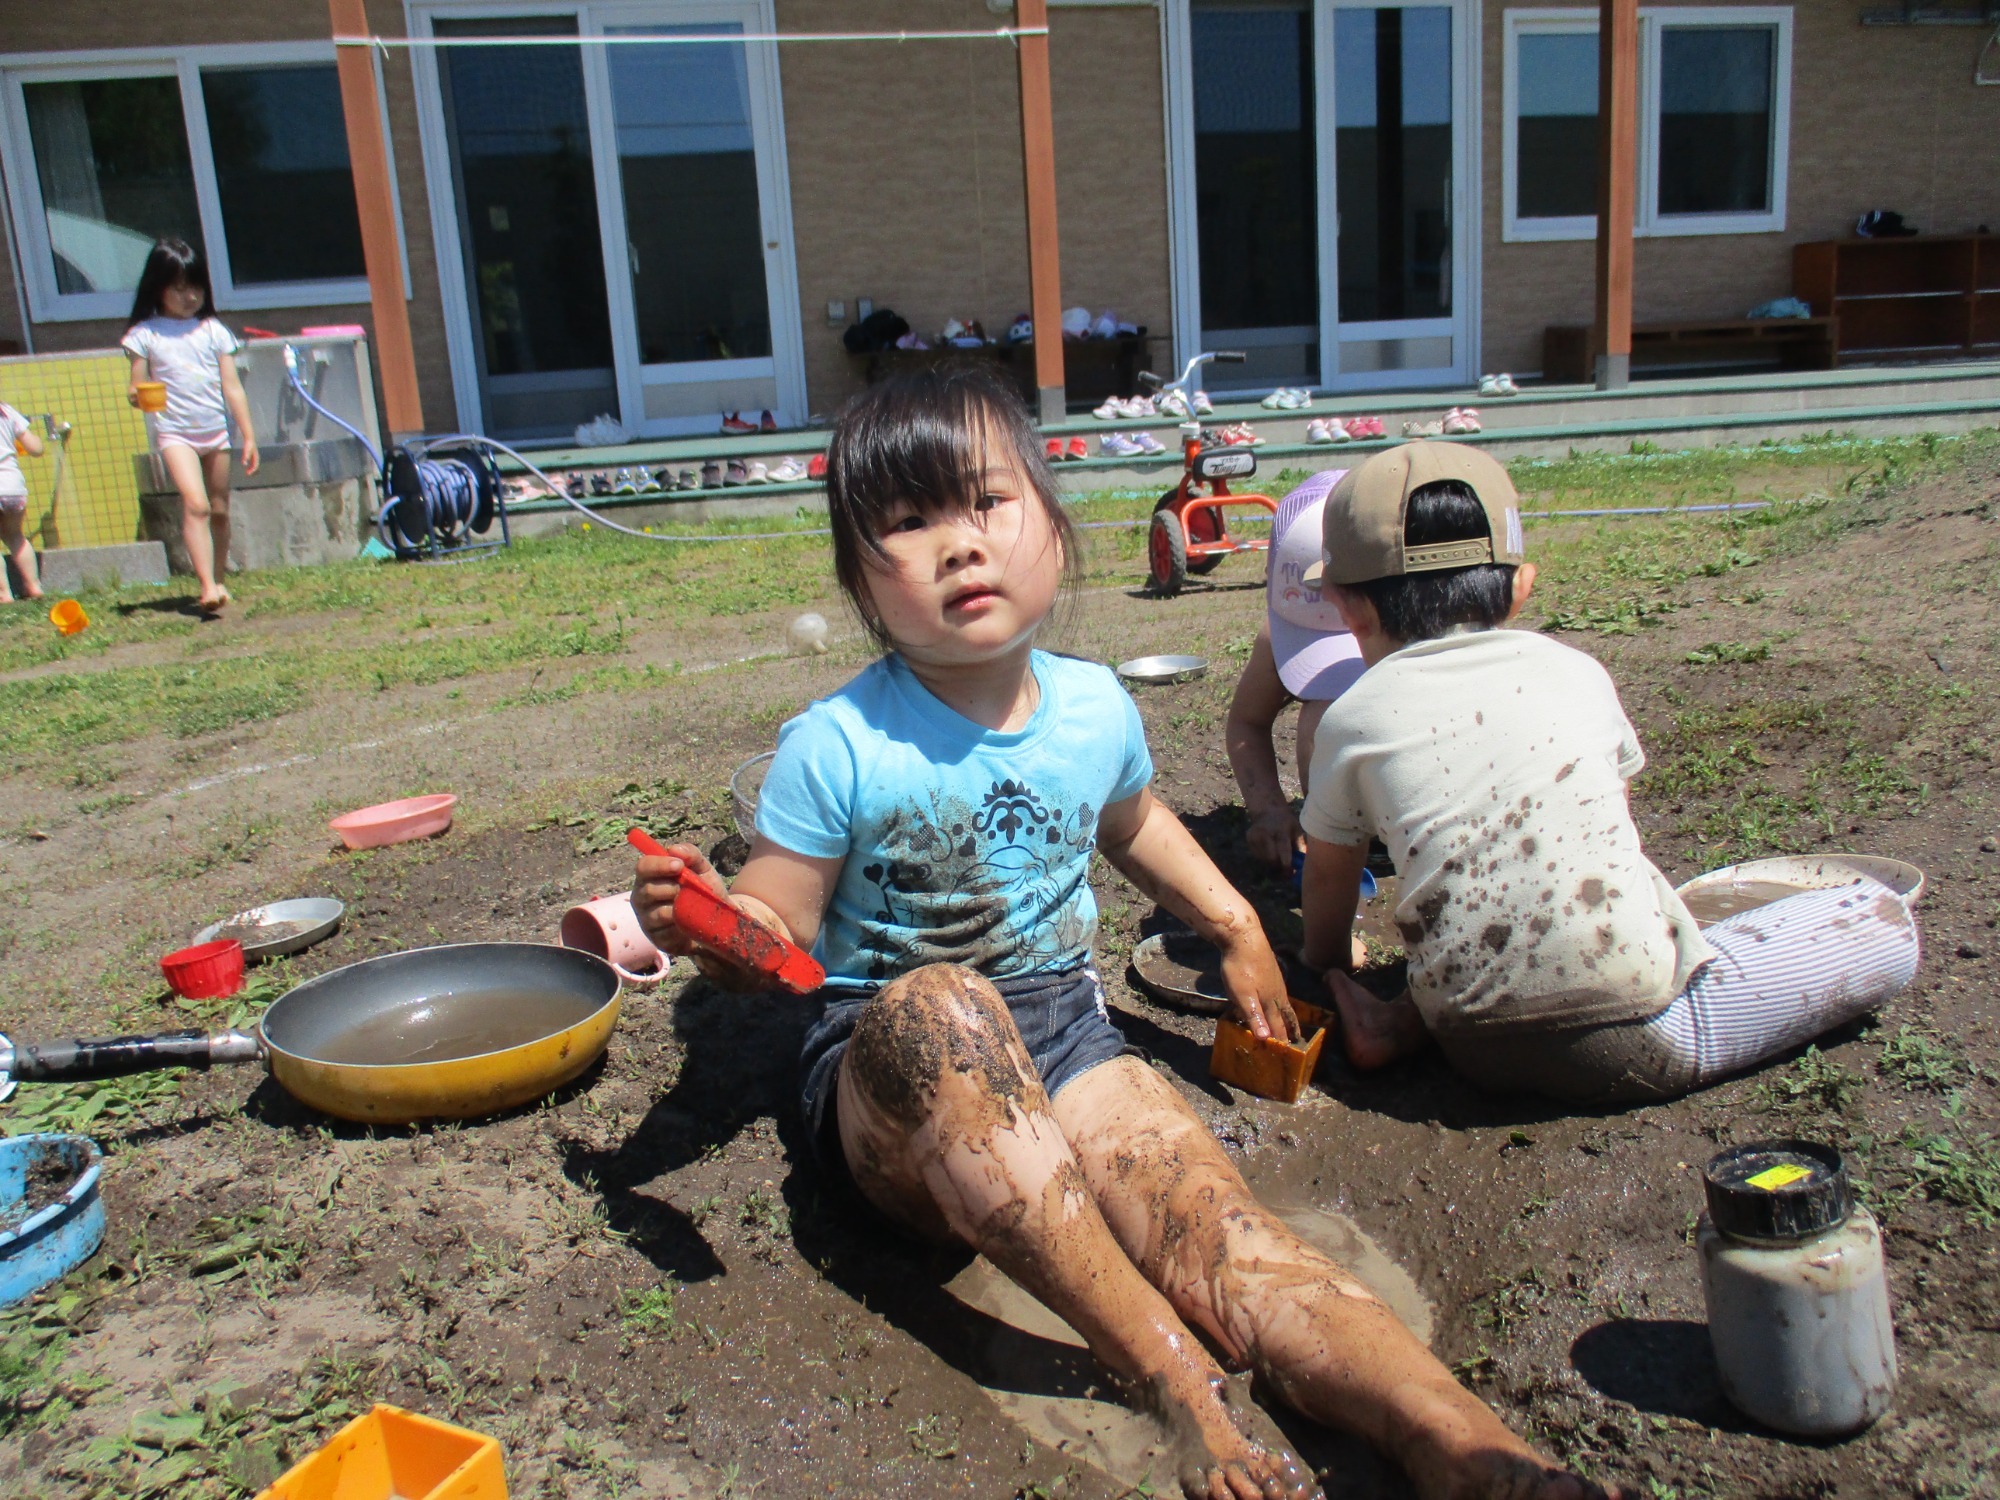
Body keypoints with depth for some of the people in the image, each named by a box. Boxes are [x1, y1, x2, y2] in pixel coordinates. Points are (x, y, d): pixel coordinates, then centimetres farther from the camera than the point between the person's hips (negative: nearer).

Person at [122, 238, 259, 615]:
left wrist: (248, 435, 4)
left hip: (216, 431, 3)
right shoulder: (146, 334, 0)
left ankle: (217, 582, 20)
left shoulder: (213, 330, 7)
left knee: (219, 510, 8)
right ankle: (207, 586, -23)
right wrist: (136, 395, -23)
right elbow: (138, 387, 1)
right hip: (175, 432, -3)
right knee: (195, 504, -19)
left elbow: (232, 387, 6)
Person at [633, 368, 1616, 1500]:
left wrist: (1236, 924, 24)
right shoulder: (837, 746, -10)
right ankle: (1173, 1369, -38)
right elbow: (779, 932, -6)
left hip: (1065, 1040, 4)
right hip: (887, 1071, -3)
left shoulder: (1097, 709, 3)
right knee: (935, 1005, -39)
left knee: (1217, 1219, -25)